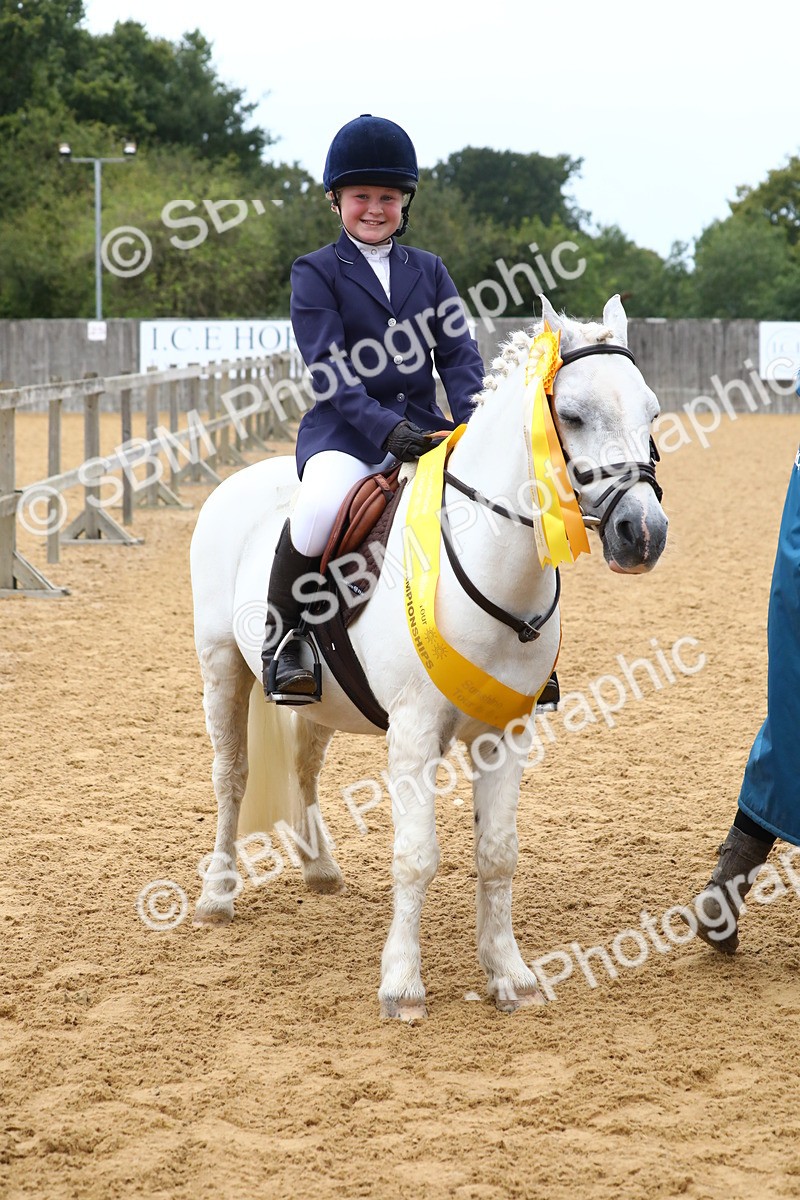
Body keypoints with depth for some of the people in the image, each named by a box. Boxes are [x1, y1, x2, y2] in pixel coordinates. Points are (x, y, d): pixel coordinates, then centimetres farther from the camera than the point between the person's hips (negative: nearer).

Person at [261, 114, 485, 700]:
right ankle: (283, 640, -15)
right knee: (321, 507, -36)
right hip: (344, 430, -4)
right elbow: (330, 371, -9)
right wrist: (385, 428, -24)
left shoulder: (429, 270, 16)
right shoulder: (316, 272, 2)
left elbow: (458, 354, 8)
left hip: (424, 425, 4)